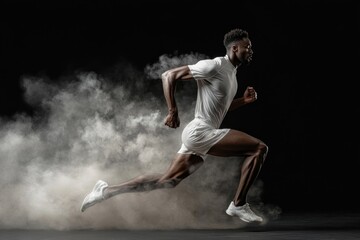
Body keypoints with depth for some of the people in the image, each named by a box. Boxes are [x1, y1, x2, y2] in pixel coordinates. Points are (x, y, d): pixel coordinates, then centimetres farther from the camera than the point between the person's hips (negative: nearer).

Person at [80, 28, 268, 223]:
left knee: (168, 180, 10)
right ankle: (239, 205, -9)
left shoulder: (231, 72, 17)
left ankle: (107, 191, 15)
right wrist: (173, 111, -16)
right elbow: (169, 75, -12)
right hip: (199, 132, -10)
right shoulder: (215, 65, -12)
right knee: (259, 148, -14)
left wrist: (244, 100, 13)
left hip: (200, 136, 10)